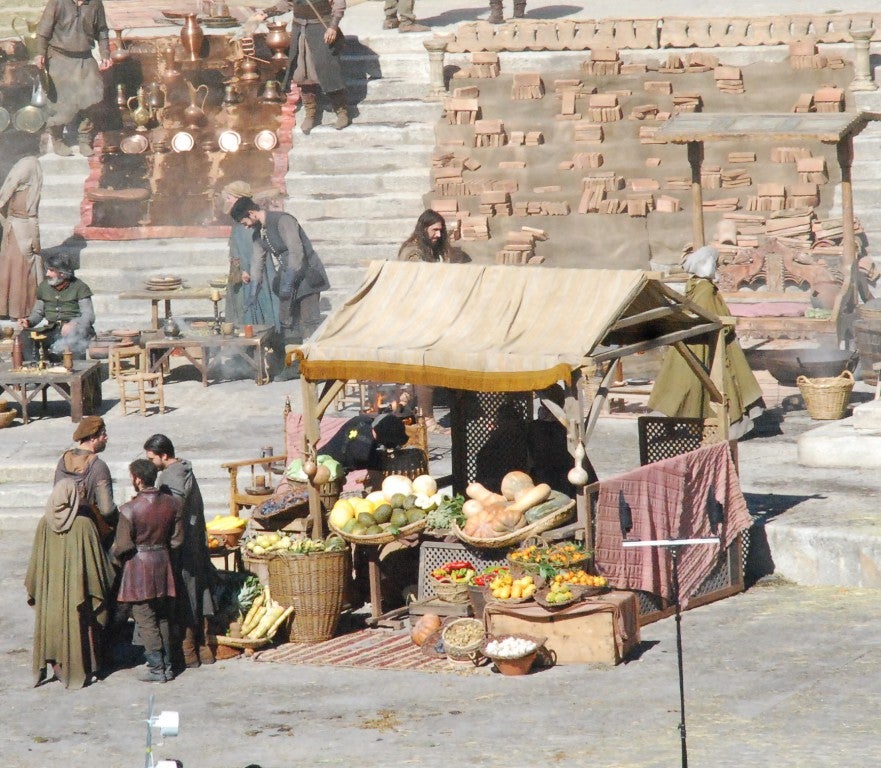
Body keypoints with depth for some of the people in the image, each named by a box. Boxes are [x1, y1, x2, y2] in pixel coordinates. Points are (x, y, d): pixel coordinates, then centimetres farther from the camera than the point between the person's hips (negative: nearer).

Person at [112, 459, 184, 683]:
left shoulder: (129, 510, -19)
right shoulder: (172, 504, -4)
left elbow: (122, 546, -15)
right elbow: (177, 540, 2)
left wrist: (118, 559, 5)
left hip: (139, 567, -5)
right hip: (163, 564, 5)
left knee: (146, 621, 3)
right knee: (164, 618, 15)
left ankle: (157, 669, 5)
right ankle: (166, 665, 20)